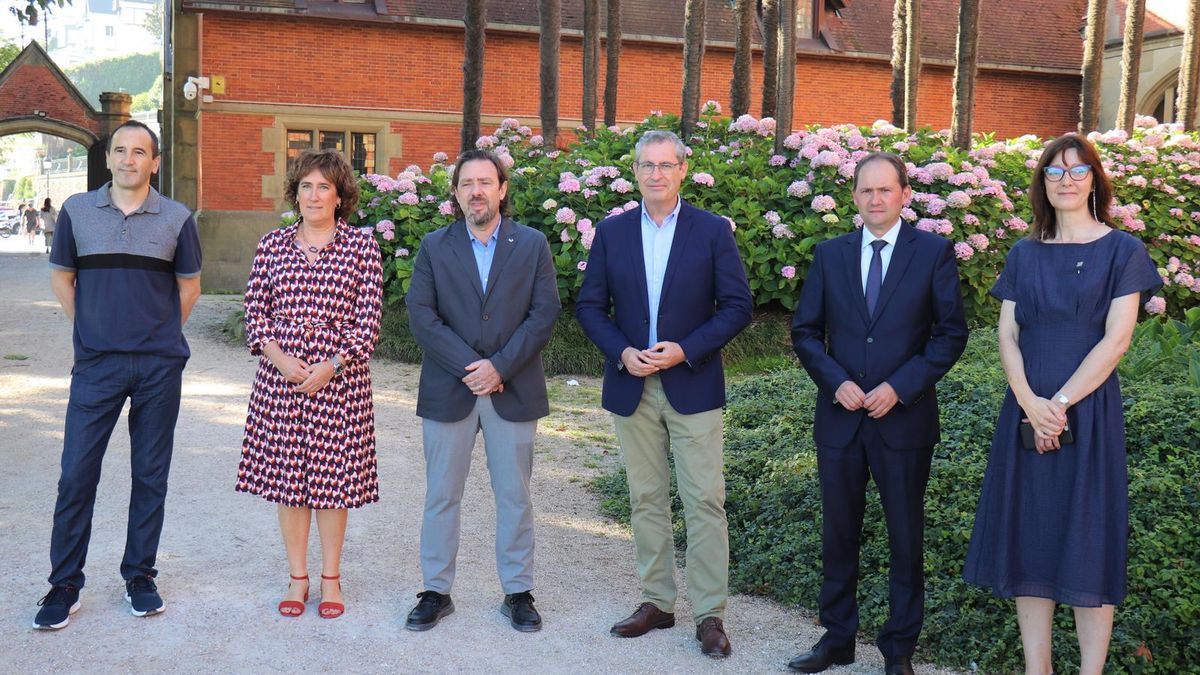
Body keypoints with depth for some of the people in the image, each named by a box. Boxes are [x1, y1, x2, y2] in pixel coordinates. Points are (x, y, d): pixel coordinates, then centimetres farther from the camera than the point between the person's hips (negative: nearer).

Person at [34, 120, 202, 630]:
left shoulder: (176, 218, 1)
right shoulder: (77, 211, 4)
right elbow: (61, 276, 14)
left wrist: (158, 336, 8)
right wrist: (88, 329, 8)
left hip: (159, 366, 0)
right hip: (96, 364, 0)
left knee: (150, 474, 7)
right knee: (76, 474, 0)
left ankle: (140, 576, 21)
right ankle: (64, 585, 12)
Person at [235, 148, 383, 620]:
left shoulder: (361, 247, 0)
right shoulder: (272, 245, 7)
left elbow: (368, 319, -3)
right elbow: (255, 310, 7)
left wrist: (331, 366, -12)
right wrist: (277, 356, -9)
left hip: (339, 378, -2)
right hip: (280, 378, 2)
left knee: (333, 477, 4)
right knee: (284, 475, 6)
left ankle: (331, 579, 19)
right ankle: (297, 578, 20)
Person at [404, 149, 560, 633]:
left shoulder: (532, 245, 4)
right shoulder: (434, 247, 5)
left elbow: (544, 314, -3)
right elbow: (420, 314, -4)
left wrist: (499, 366, -13)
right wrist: (467, 367, -14)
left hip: (513, 389, 0)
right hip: (447, 390, 1)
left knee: (515, 496, 7)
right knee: (441, 496, 7)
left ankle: (518, 592, 19)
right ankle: (436, 590, 19)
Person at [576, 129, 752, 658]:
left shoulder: (713, 231, -2)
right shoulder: (611, 232, 5)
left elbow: (737, 306, -3)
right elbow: (590, 306, 6)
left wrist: (685, 350, -14)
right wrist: (622, 352, -10)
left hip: (692, 385, -3)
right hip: (631, 386, 3)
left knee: (704, 501, -3)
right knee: (646, 499, 11)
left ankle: (710, 614, 5)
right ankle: (656, 602, 22)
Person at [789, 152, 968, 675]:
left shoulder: (934, 252, -1)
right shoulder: (830, 254, 6)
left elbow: (951, 333, -3)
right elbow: (805, 331, 7)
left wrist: (900, 386, -14)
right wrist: (836, 381, -9)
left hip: (905, 417, -2)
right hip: (840, 416, 2)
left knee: (906, 536, 7)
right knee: (838, 533, 11)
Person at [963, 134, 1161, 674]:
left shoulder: (1122, 251, 0)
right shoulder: (1024, 254, 10)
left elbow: (1116, 339, -8)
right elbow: (1008, 335, 4)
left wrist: (1062, 403, -14)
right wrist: (1030, 402, -12)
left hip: (1089, 411, -4)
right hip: (1027, 411, 4)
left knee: (1088, 543, 0)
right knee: (1029, 535, 5)